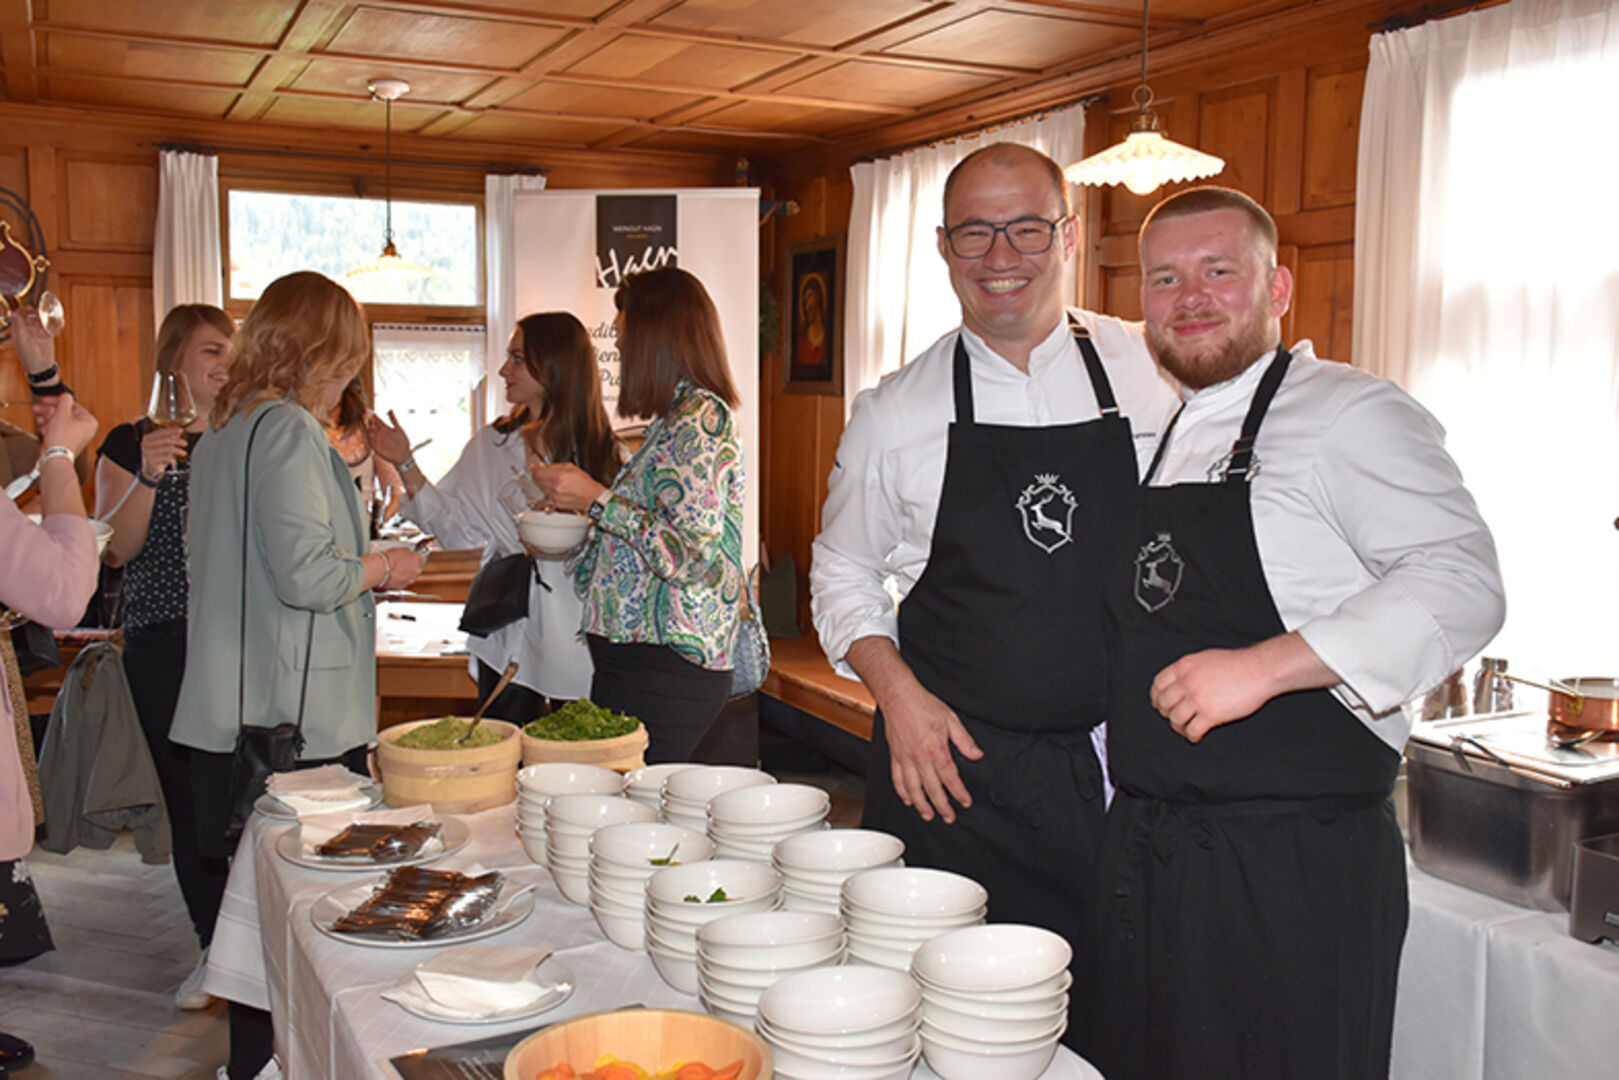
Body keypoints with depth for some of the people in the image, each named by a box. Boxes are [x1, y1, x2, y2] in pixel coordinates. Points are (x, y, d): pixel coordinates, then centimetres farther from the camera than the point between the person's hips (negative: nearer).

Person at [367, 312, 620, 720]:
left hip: (577, 640, -2)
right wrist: (406, 465, -1)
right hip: (508, 639, 3)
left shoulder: (604, 453, -3)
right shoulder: (492, 445, 7)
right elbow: (454, 526, 4)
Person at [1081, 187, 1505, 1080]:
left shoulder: (1349, 414, -7)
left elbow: (1460, 585, -19)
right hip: (1141, 853, 7)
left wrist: (1264, 667, -27)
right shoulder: (1163, 442, 16)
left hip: (1295, 864, -7)